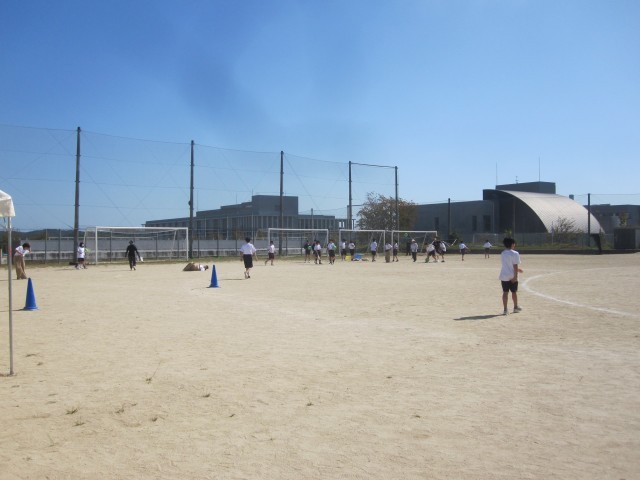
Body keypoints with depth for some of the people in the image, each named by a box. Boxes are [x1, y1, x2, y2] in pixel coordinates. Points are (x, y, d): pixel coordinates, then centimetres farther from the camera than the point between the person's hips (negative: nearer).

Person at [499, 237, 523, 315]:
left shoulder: (502, 254, 8)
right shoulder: (515, 254, -12)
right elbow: (515, 266, -16)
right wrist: (515, 276, -16)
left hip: (503, 276, 4)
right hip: (512, 276, -4)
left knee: (505, 292, 5)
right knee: (514, 292, 12)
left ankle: (505, 309, 0)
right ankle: (516, 307, 28)